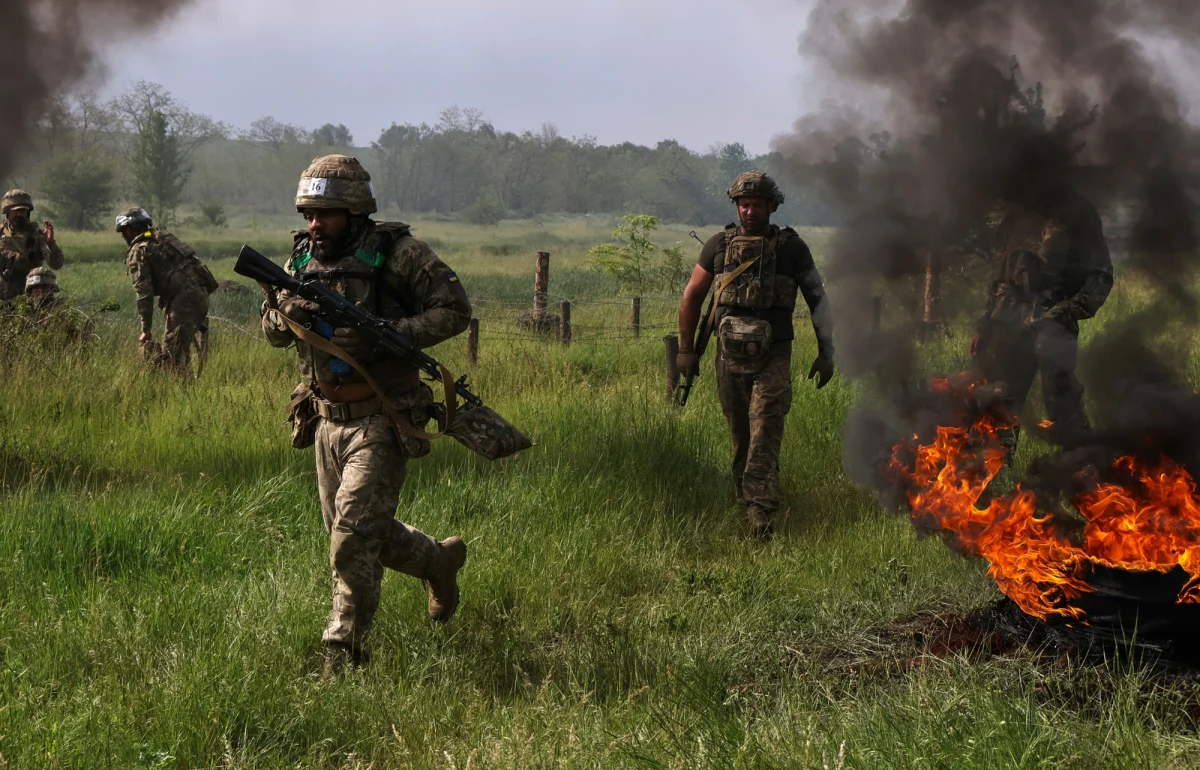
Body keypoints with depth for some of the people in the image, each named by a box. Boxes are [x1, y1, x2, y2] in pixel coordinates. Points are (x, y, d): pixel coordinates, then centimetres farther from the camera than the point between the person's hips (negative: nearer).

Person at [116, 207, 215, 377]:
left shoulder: (138, 252, -1)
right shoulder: (163, 235, 24)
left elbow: (144, 293, -7)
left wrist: (146, 329, -4)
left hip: (183, 298, -9)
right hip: (201, 292, 9)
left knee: (172, 353, -5)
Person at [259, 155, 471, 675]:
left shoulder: (397, 254, -13)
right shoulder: (303, 258, 4)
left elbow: (455, 310, -13)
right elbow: (273, 334, 11)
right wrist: (285, 314, -14)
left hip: (382, 421, -7)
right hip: (329, 418, 7)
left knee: (354, 538, -12)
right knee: (357, 533, 17)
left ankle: (343, 651, 3)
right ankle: (439, 561, 42)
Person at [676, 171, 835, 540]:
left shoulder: (791, 247, 1)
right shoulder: (719, 245, 6)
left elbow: (818, 299, 6)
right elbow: (692, 295, 14)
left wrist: (826, 353, 2)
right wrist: (685, 349, 13)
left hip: (772, 356, -3)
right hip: (730, 354, 3)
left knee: (765, 432, -14)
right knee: (740, 435, 10)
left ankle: (760, 510, -18)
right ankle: (746, 497, 26)